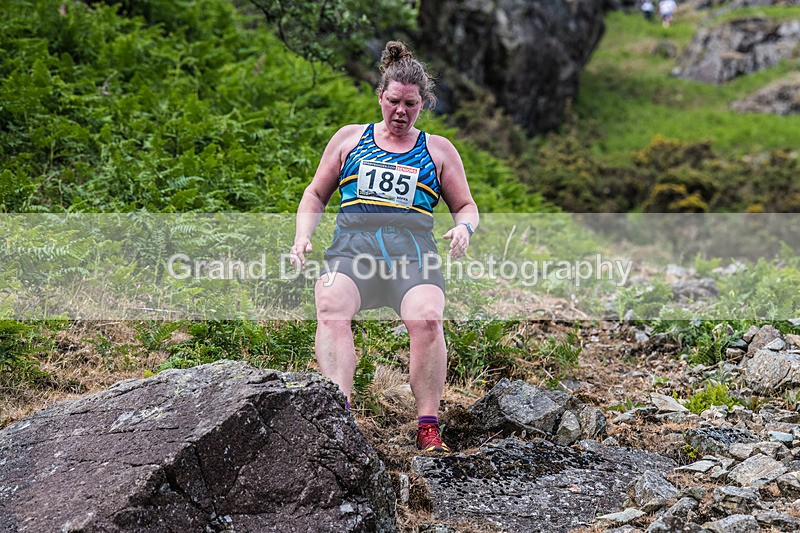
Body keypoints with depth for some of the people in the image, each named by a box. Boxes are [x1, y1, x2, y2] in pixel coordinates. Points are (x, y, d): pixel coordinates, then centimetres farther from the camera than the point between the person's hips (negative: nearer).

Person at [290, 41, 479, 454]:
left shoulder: (437, 150, 22)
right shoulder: (350, 138, 23)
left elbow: (466, 207, 24)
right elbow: (316, 194, 25)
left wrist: (464, 228, -1)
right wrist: (302, 237, 7)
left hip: (412, 249, 0)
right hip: (352, 243, 1)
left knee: (427, 318, -33)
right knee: (331, 307, -34)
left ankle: (428, 427, -30)